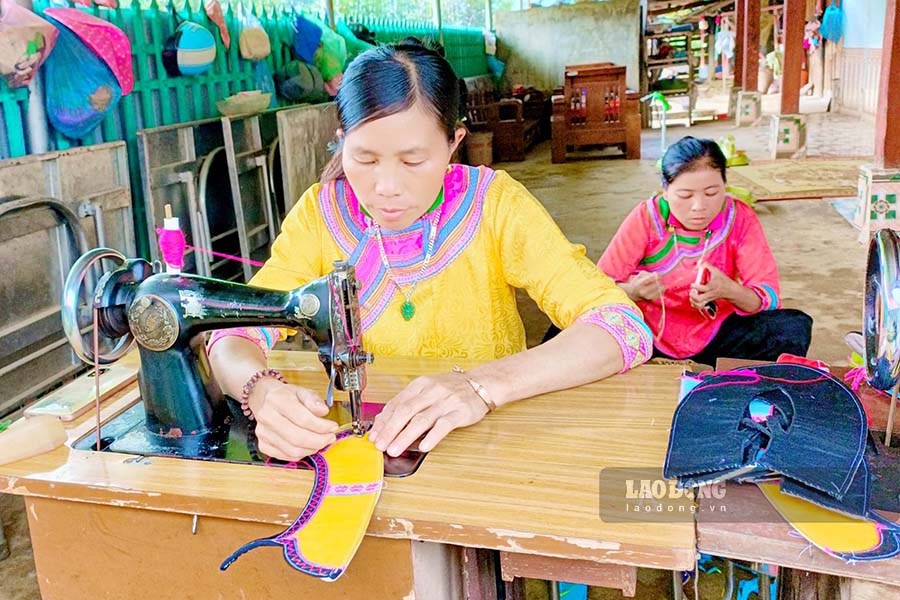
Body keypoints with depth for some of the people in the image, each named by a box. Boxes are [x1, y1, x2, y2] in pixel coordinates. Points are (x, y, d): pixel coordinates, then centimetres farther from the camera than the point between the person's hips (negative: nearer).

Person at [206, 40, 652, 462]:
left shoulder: (493, 204, -13)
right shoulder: (321, 213, -7)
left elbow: (624, 328, -22)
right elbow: (232, 337, -10)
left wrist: (482, 386, -38)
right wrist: (261, 390, -35)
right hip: (361, 440, 2)